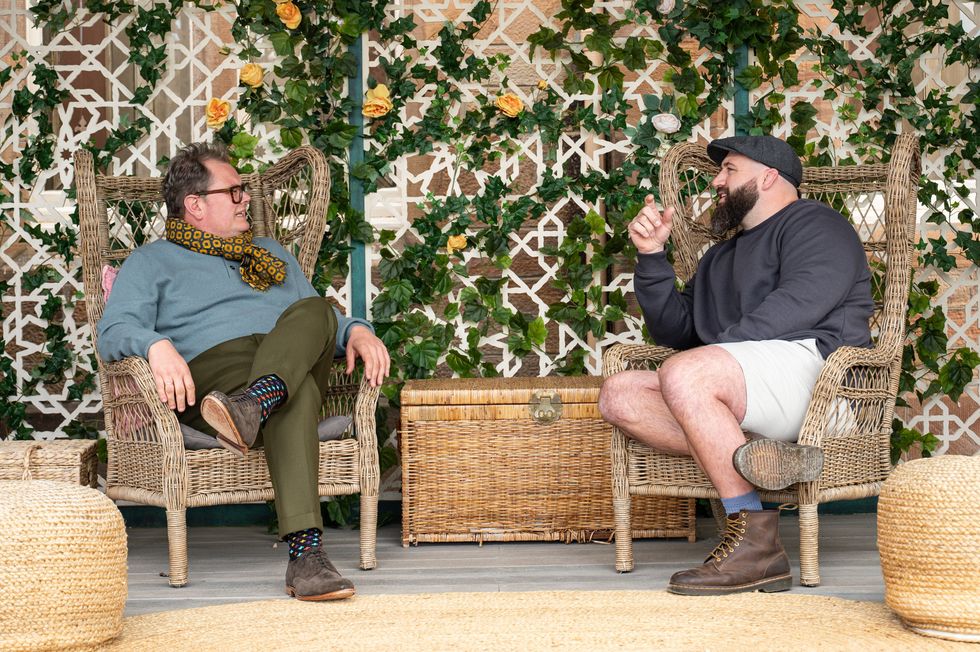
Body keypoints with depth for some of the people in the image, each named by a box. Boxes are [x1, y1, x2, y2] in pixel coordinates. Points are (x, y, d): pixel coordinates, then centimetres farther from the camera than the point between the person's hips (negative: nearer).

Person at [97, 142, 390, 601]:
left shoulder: (272, 254, 36)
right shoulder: (151, 262, 20)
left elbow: (323, 320, 30)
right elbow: (114, 331, 2)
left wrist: (355, 331, 3)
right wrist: (156, 345, -23)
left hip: (296, 360, 4)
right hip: (211, 366, -4)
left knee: (314, 311, -33)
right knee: (295, 391, -40)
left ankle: (249, 408, -60)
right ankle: (305, 551, -56)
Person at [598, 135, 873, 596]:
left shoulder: (814, 223, 9)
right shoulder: (723, 256, 36)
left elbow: (803, 301, -11)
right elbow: (674, 330, 27)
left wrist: (724, 347, -14)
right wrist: (651, 255, 16)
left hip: (807, 359, -8)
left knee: (683, 374, -33)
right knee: (618, 396, -12)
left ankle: (754, 540, -32)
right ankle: (748, 456, -34)